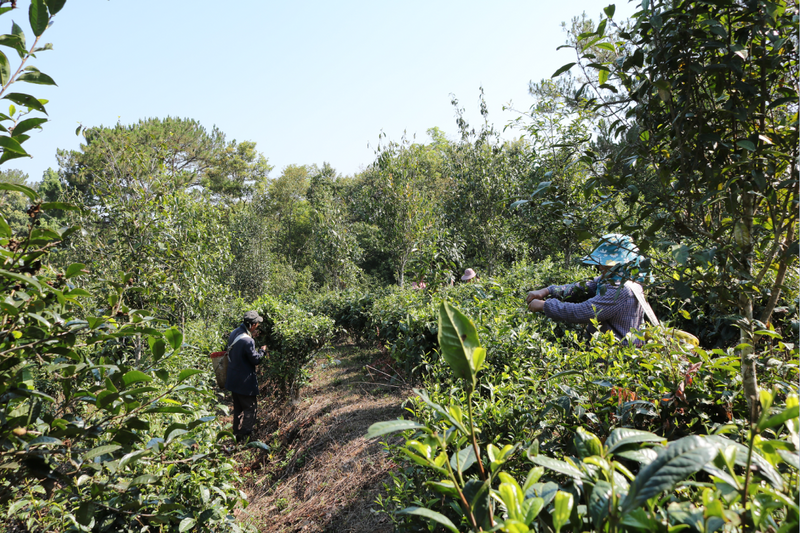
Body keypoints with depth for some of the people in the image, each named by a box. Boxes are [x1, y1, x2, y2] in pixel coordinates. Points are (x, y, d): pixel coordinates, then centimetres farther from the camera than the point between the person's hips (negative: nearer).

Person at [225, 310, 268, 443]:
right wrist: (262, 351, 1)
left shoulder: (234, 333, 1)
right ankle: (244, 436, 2)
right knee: (249, 408, 3)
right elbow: (255, 359, -17)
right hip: (245, 381, -9)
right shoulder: (247, 341, -26)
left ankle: (236, 435, 30)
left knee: (238, 408, 21)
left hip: (233, 380, 9)